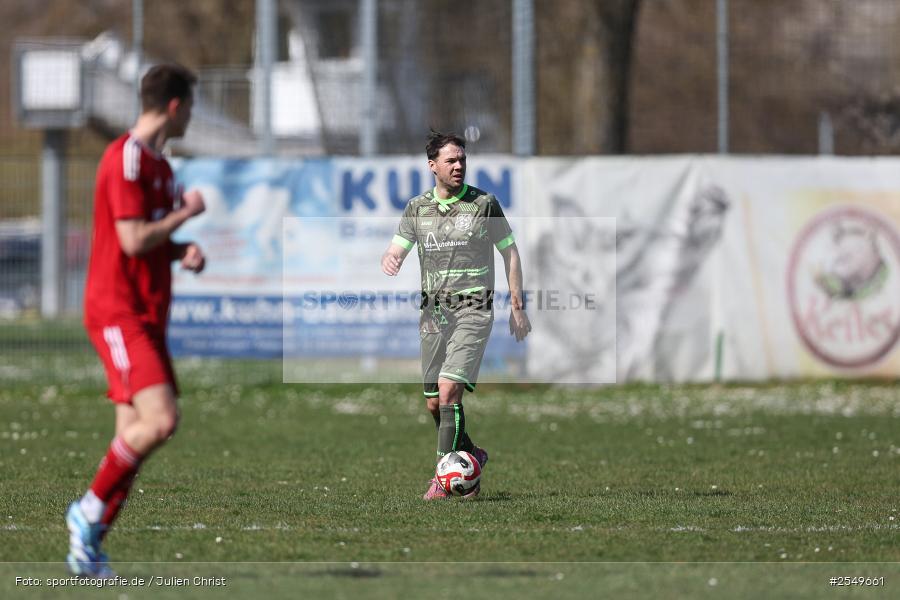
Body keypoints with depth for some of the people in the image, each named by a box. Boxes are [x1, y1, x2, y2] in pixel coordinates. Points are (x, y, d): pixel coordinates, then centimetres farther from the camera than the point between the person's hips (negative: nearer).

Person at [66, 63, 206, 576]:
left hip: (147, 314, 10)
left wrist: (184, 252, 8)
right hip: (118, 312, -10)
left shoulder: (158, 164, 18)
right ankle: (90, 510, -6)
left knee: (134, 431, 4)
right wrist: (187, 213, -7)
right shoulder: (126, 159, -13)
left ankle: (90, 547, 7)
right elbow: (133, 240, -20)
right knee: (160, 420, -21)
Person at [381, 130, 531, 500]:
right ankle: (470, 455, 30)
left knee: (449, 391, -20)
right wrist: (389, 262, -20)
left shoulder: (484, 204, 1)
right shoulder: (417, 208, 9)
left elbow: (510, 252, 7)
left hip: (473, 308, -4)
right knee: (434, 403, 6)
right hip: (433, 311, 4)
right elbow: (395, 251, 6)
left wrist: (517, 307, 3)